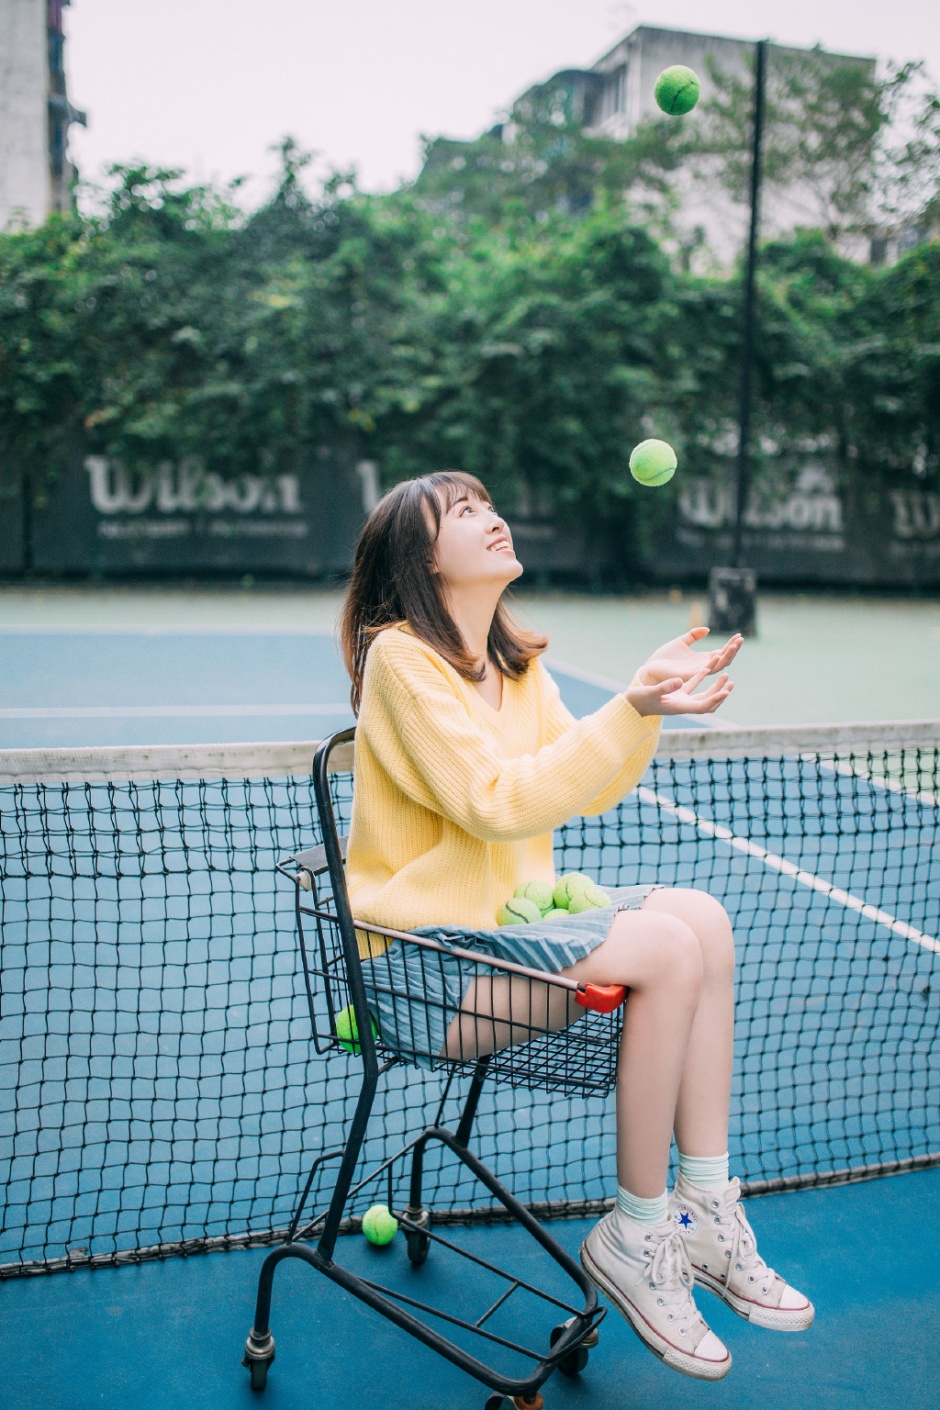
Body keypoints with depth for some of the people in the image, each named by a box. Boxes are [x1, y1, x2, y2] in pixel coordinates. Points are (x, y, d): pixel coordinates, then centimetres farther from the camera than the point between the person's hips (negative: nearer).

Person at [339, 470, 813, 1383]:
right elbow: (498, 802, -25)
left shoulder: (514, 664, 12)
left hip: (504, 920, 8)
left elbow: (589, 791, 8)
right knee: (665, 949, -23)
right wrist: (629, 711, -30)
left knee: (702, 919, -10)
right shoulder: (401, 657, -14)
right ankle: (632, 1237, -7)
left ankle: (703, 1211, -4)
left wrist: (645, 701, -7)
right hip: (418, 966, -8)